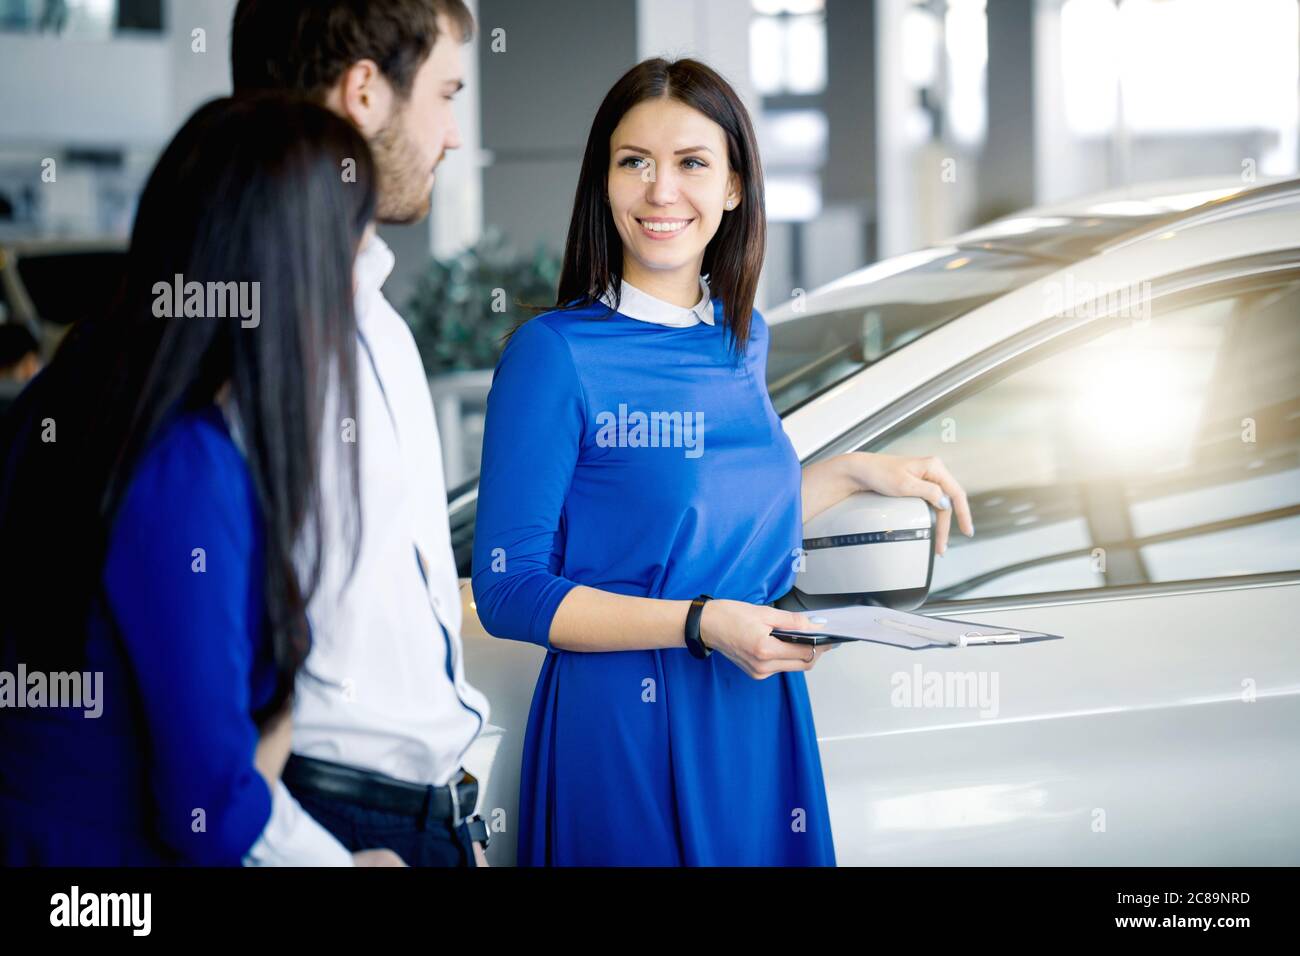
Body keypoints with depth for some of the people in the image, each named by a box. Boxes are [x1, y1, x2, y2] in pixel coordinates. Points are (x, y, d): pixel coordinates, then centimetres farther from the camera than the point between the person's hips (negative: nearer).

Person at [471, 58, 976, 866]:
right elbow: (511, 593, -15)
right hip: (626, 729, -6)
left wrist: (852, 474, 9)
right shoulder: (554, 352, -13)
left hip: (760, 710, 6)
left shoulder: (744, 337, 6)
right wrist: (701, 623, -21)